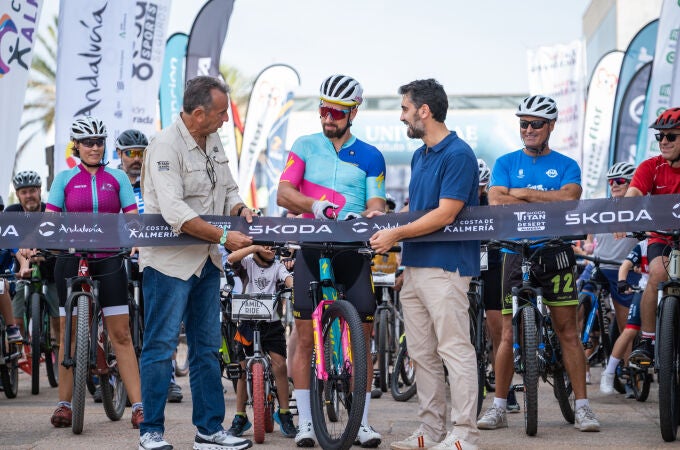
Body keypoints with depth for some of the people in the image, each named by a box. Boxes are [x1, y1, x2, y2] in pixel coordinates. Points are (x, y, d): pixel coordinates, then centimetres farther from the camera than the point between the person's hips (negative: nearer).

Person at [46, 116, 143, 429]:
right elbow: (49, 218, 2)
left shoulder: (117, 178, 8)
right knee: (68, 334, 4)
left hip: (108, 260, 0)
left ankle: (138, 406, -8)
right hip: (71, 259, 0)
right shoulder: (65, 179, 7)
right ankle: (64, 404, 12)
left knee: (121, 334, -5)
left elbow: (132, 216, 2)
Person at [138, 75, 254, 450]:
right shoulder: (166, 146, -18)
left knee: (207, 347, 11)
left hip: (206, 261, 8)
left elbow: (228, 189, 18)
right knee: (161, 346, -3)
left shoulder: (213, 142, 8)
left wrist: (240, 209, -4)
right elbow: (174, 211, -26)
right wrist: (223, 236, -26)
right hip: (169, 261, -8)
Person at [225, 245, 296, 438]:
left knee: (280, 365, -12)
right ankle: (240, 417, 11)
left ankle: (283, 413, 1)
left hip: (272, 322, 1)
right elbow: (231, 258, -17)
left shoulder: (277, 266, 7)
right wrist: (255, 247, -23)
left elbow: (289, 280, -10)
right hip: (249, 320, -1)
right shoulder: (248, 263, 2)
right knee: (244, 369, 1)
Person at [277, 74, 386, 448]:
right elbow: (283, 194, -1)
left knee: (363, 339, -3)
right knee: (305, 337, -2)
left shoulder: (370, 157, 8)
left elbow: (375, 205, 2)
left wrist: (365, 216, -22)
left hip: (353, 251, 0)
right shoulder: (305, 147, 8)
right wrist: (314, 203, -20)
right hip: (312, 249, 0)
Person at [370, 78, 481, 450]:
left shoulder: (458, 154, -12)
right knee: (422, 354, 10)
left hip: (445, 266, -9)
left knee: (454, 351, -7)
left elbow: (445, 214, -18)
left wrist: (396, 234, -18)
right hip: (414, 266, 9)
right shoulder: (419, 157, 17)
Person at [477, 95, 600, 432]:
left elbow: (569, 199, -10)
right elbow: (496, 201, -6)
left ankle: (582, 407, 0)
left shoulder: (566, 166, 8)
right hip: (517, 251, 0)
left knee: (568, 332, -2)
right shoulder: (506, 163, 10)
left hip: (556, 252, 0)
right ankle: (499, 407, 9)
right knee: (510, 334, 1)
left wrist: (523, 193, -9)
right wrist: (546, 202, -11)